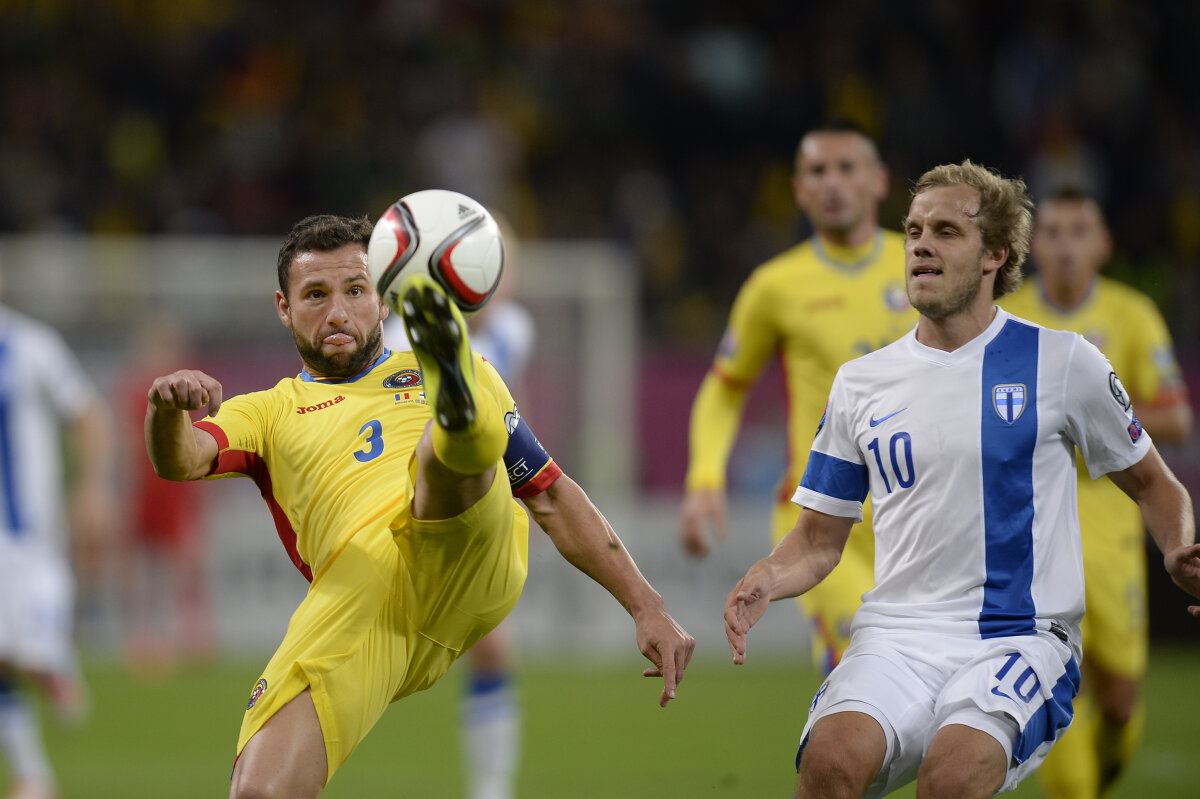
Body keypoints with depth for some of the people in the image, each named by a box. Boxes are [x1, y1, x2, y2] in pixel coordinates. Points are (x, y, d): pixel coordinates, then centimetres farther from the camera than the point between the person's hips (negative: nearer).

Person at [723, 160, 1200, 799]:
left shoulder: (1062, 363, 5)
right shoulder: (861, 382, 14)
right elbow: (820, 536, 19)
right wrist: (764, 582, -2)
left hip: (1021, 638, -2)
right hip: (894, 636, 2)